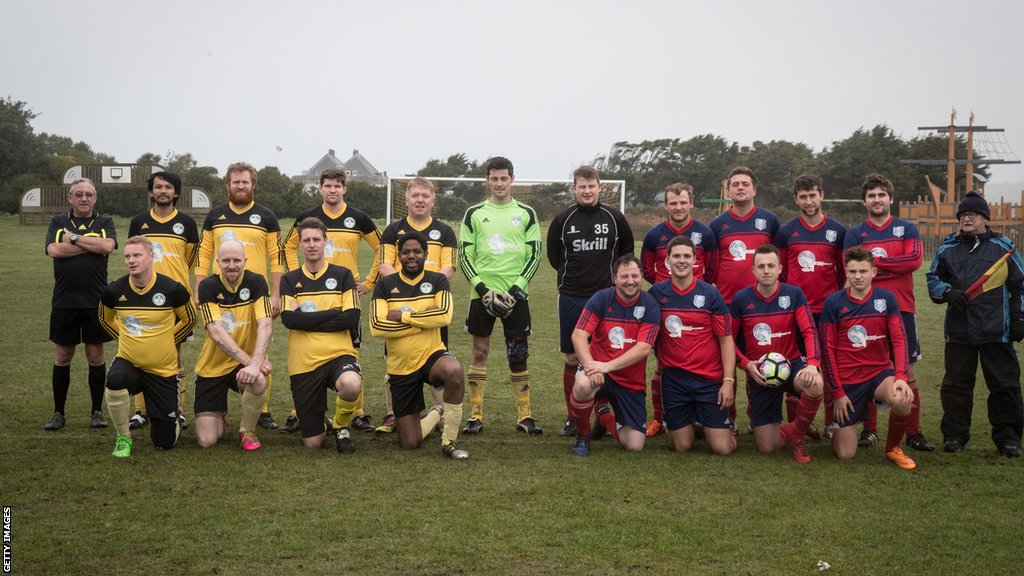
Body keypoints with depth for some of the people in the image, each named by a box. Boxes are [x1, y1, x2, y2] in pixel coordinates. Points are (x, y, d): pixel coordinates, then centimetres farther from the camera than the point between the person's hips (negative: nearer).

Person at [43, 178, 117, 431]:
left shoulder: (105, 223, 7)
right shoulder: (58, 222, 8)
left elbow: (108, 246, -14)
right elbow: (53, 250, -11)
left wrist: (74, 238, -9)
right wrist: (93, 244, -10)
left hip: (96, 301, 0)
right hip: (64, 302, 1)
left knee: (96, 355, 5)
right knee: (62, 357, 7)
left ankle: (97, 412, 15)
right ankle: (58, 413, 16)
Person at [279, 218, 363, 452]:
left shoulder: (342, 275, 5)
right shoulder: (289, 280, 8)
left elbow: (351, 319, -8)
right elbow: (289, 319, -9)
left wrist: (306, 318, -9)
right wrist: (334, 313, -10)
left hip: (339, 354, -1)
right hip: (303, 363, 2)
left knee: (351, 385, -39)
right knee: (312, 443, 1)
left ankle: (341, 426, -5)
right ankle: (320, 421, 40)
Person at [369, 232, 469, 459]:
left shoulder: (437, 281, -1)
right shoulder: (385, 285, -1)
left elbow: (444, 315, -19)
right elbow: (376, 326, -15)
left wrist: (402, 315, -17)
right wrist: (424, 321, -16)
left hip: (432, 355, -1)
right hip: (400, 368, 1)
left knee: (454, 371, -40)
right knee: (409, 444, 2)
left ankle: (449, 441, -21)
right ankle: (436, 414, 37)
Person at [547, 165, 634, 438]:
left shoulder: (614, 218, 2)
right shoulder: (563, 220, 2)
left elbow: (626, 252, 14)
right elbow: (554, 256, 12)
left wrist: (611, 275, 7)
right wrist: (572, 275, 6)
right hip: (571, 299, 1)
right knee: (572, 359, 5)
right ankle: (572, 417, 15)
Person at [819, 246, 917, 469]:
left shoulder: (887, 299, -1)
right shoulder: (833, 303, -6)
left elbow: (899, 340, -4)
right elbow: (828, 349, -4)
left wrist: (901, 376, -20)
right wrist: (837, 392, -8)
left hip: (879, 372, 1)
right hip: (846, 380, -1)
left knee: (902, 400, -35)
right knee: (846, 455, -3)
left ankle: (893, 448, -3)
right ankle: (838, 431, 36)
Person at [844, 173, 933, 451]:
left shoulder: (907, 229, 9)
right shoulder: (854, 234, 7)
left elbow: (915, 259, -9)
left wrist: (876, 260, -10)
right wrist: (895, 267, -14)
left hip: (901, 309, 0)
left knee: (907, 370, 1)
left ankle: (913, 432, 7)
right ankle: (869, 429, 13)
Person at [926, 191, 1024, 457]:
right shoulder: (947, 249, 8)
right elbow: (933, 279, 15)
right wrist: (947, 292, -6)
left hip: (997, 331, -1)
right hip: (958, 331, 1)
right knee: (956, 384, 6)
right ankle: (954, 434, 16)